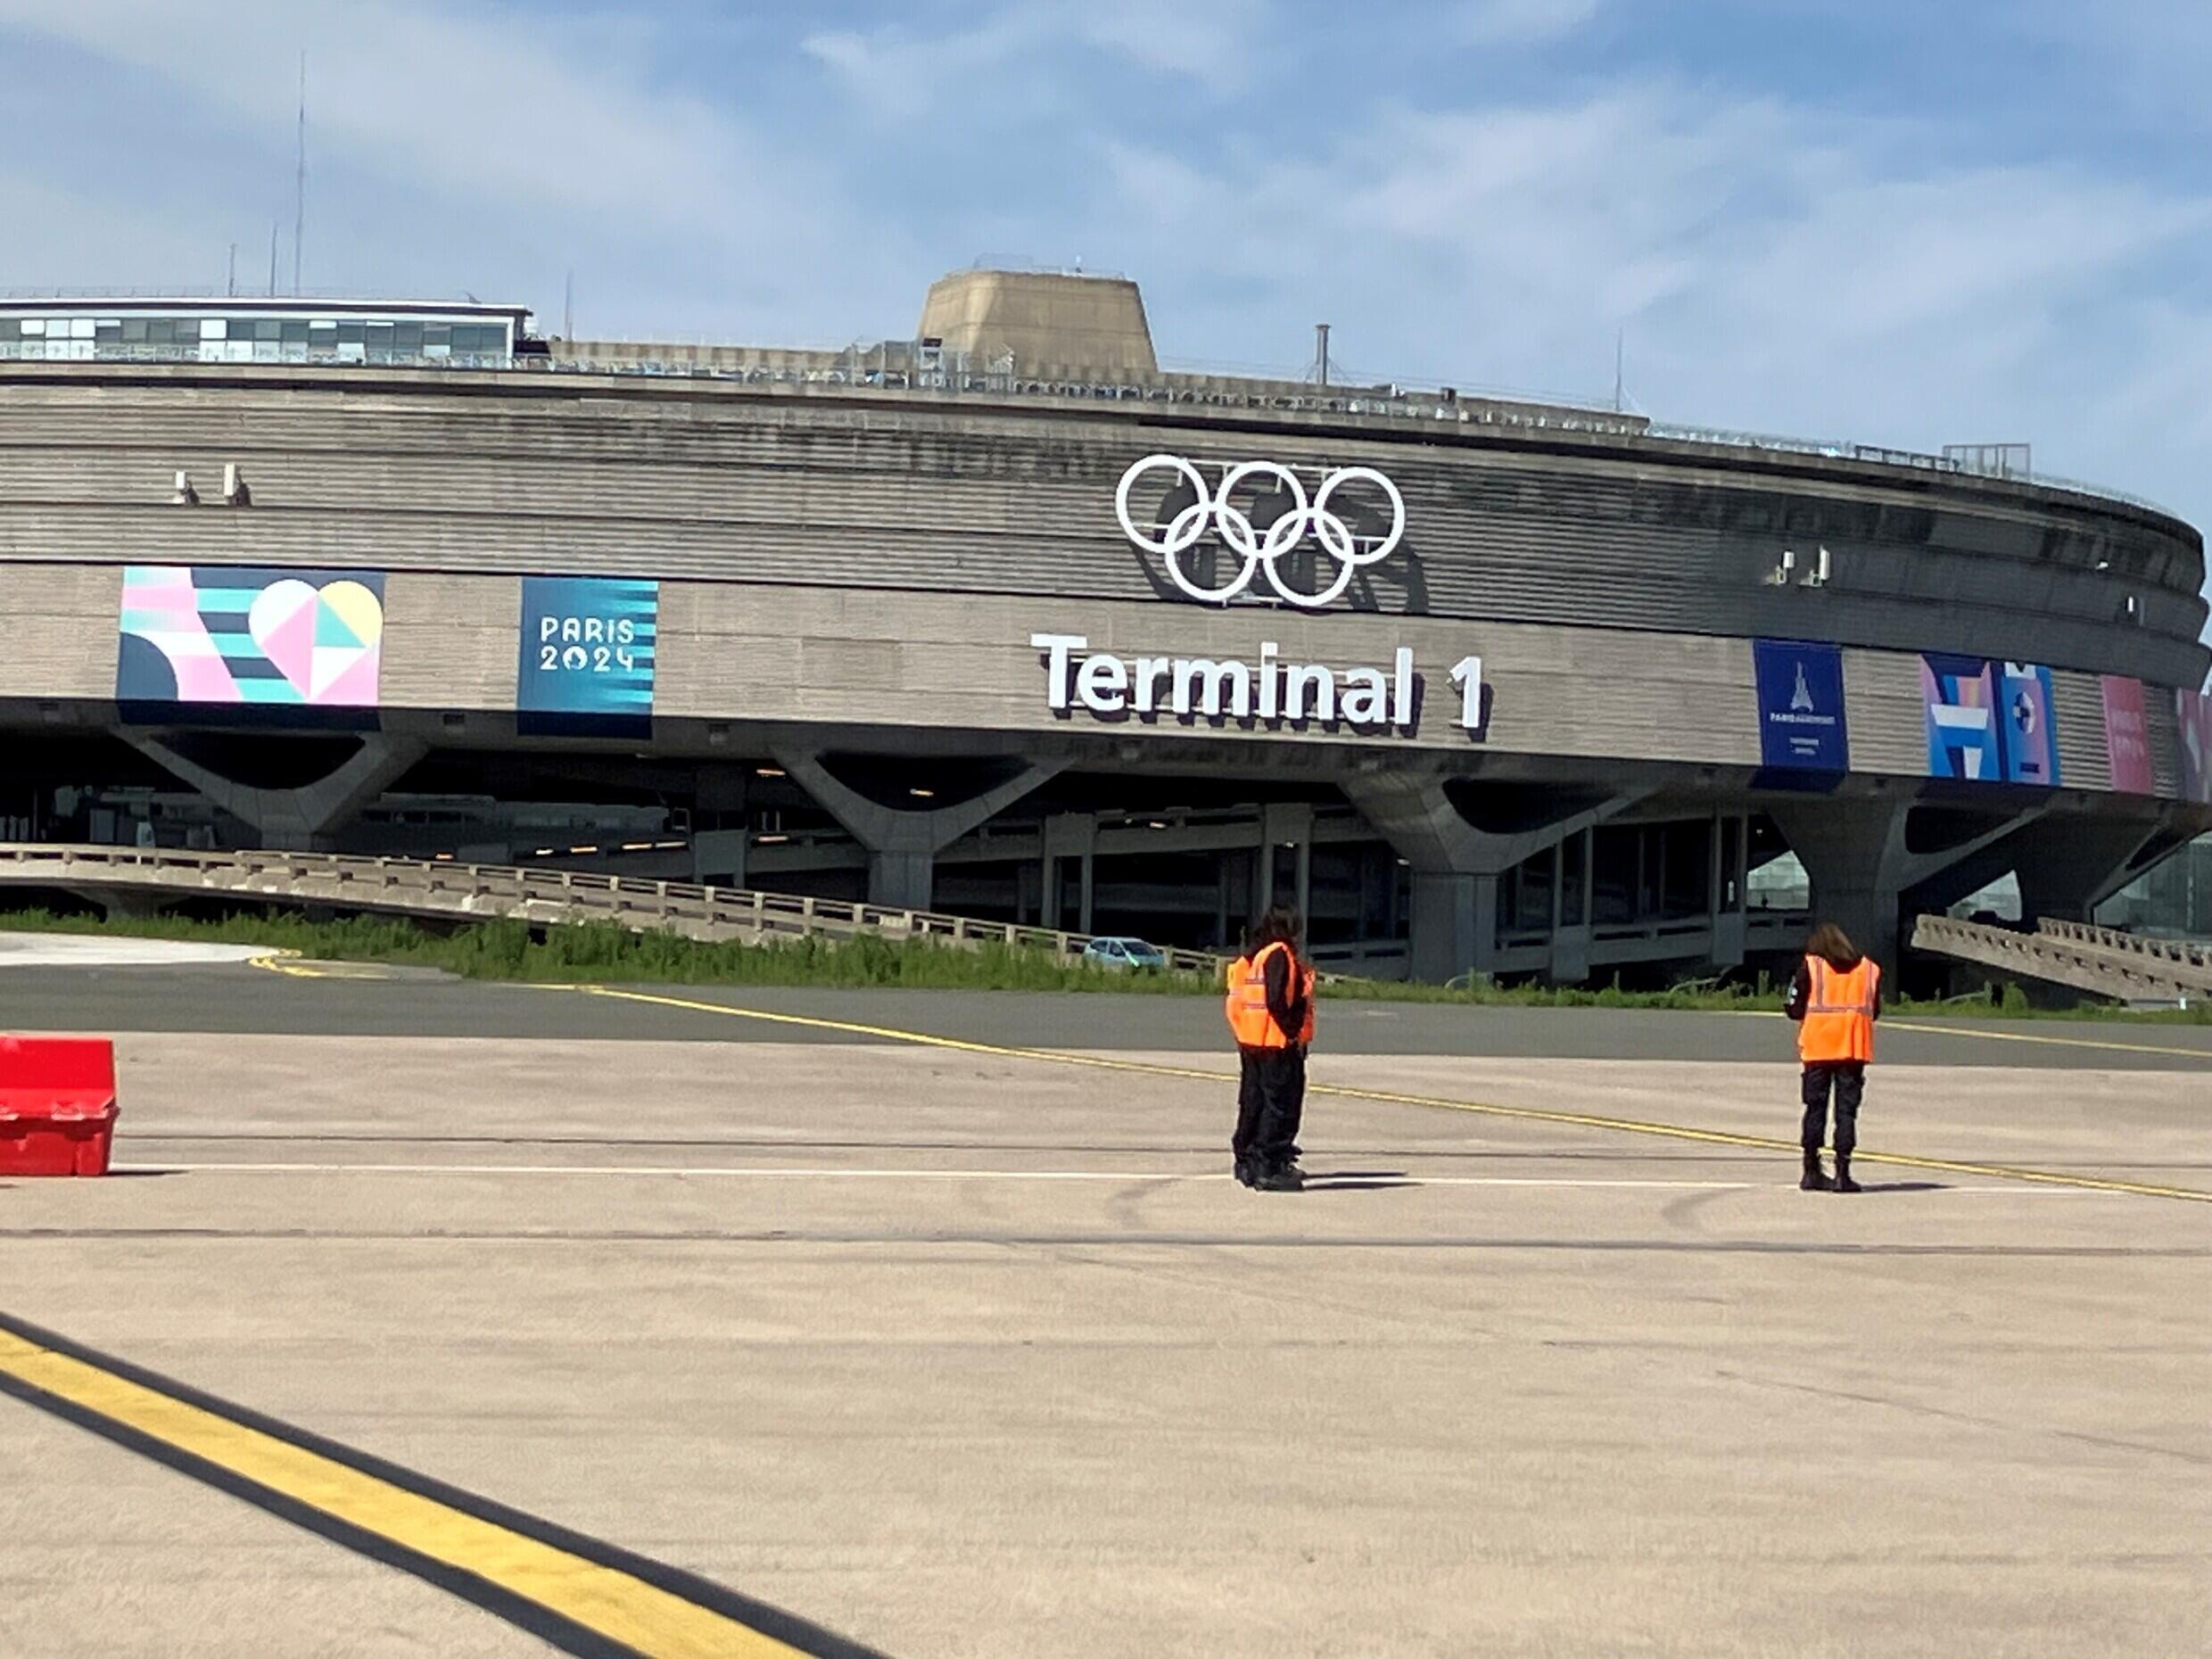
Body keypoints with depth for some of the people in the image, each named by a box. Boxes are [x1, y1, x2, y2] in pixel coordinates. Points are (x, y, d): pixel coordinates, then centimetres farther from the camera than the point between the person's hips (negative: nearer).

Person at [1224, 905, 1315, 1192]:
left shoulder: (1250, 958, 15)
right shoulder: (1279, 954, -10)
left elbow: (1234, 1000, 15)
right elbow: (1276, 1001, -21)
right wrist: (1293, 1032, -13)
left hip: (1250, 1044, 9)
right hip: (1277, 1043, -9)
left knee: (1253, 1104, 16)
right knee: (1281, 1105, -6)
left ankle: (1247, 1161, 23)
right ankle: (1269, 1168, -8)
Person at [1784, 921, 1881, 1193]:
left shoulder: (1810, 965, 0)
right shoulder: (1869, 968, 8)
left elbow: (1795, 1009, -2)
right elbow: (1875, 1011, 12)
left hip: (1818, 1047, -1)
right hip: (1854, 1048, 1)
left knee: (1815, 1107, 9)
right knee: (1847, 1109, 2)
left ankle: (1812, 1171, 10)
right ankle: (1842, 1173, -4)